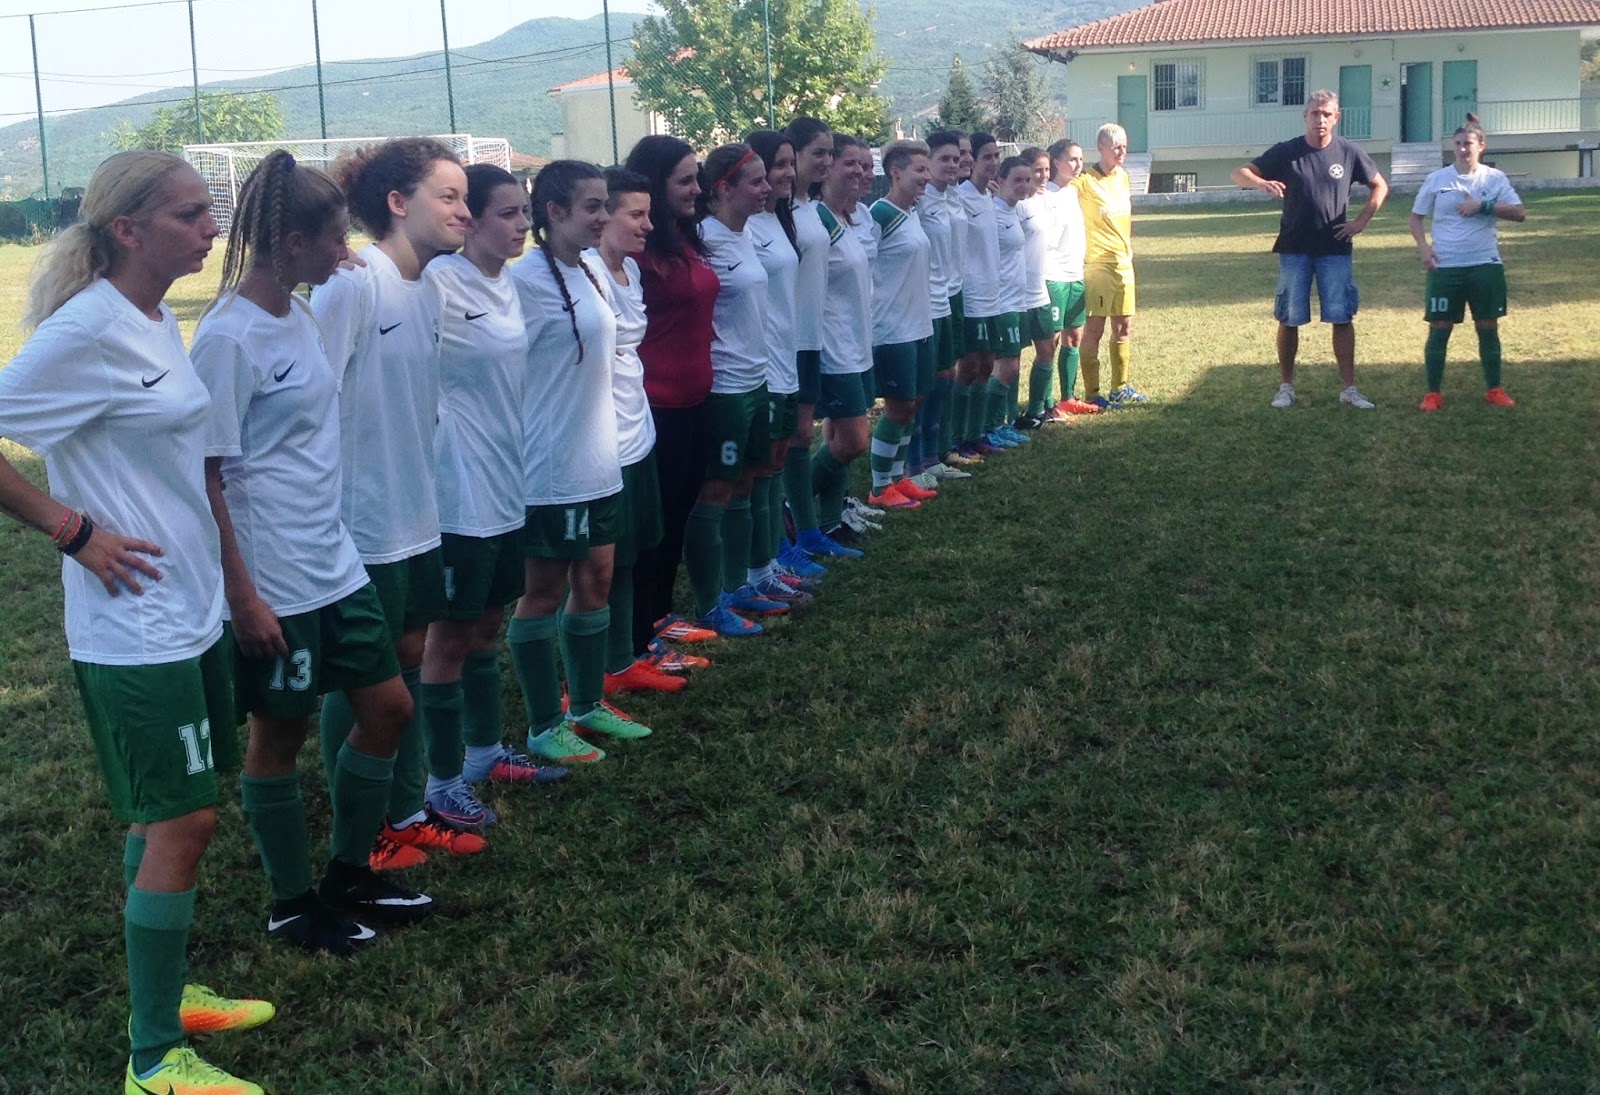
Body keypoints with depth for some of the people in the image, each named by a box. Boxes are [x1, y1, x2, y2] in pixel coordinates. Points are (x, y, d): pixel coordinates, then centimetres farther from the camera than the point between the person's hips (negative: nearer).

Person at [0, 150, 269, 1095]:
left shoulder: (158, 319, 7)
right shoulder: (86, 329, -19)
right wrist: (76, 530, -18)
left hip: (193, 611, 9)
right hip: (137, 625, -9)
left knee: (171, 818, 18)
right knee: (185, 822, -3)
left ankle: (167, 989, 35)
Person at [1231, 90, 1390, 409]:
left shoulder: (1349, 153, 0)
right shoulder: (1286, 152, -3)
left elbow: (1380, 186, 12)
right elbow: (1240, 173, -7)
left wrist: (1362, 221, 0)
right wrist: (1259, 182, -29)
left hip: (1335, 249, 1)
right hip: (1294, 248, 0)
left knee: (1342, 318, 0)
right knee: (1289, 319, 3)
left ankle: (1348, 388, 7)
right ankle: (1286, 386, 15)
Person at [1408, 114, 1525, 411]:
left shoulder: (1495, 178, 1)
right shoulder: (1437, 179, 1)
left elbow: (1520, 213, -7)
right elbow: (1416, 216, 8)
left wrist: (1483, 205, -18)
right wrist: (1423, 247, -7)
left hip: (1485, 265, 1)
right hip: (1444, 267, 0)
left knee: (1488, 328, 6)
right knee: (1439, 330, 0)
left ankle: (1494, 389, 18)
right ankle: (1433, 393, 8)